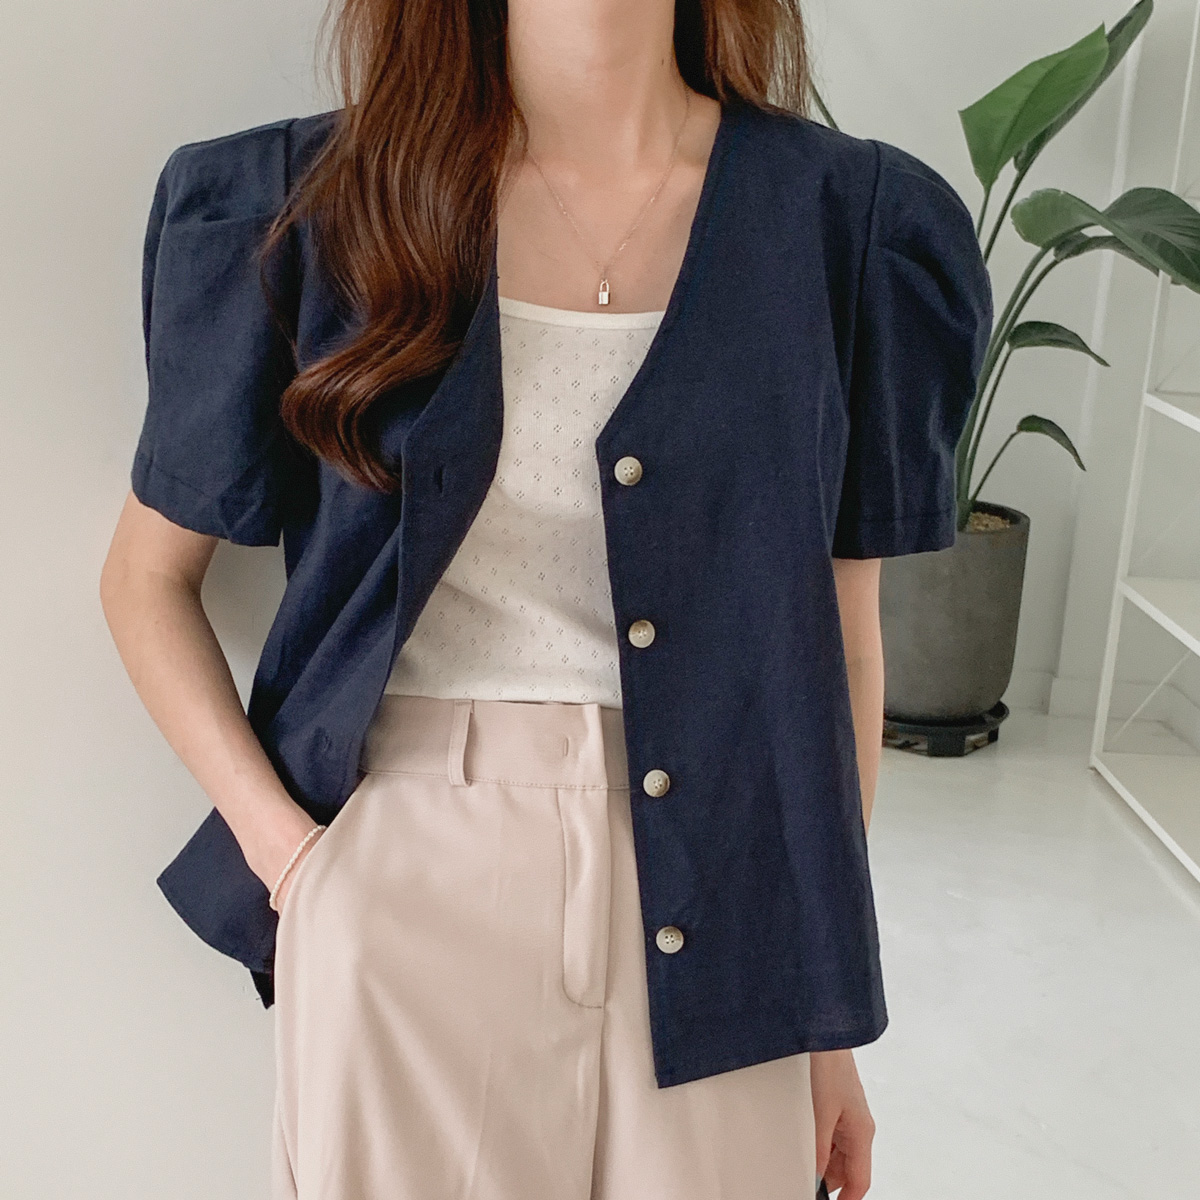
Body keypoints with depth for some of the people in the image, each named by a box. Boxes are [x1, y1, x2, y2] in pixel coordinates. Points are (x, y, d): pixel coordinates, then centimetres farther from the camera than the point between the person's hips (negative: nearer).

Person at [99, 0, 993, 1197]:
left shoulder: (848, 218, -1)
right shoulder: (310, 203, -3)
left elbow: (840, 643, 4)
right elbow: (146, 577, 6)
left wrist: (831, 1021, 7)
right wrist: (277, 840, -7)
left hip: (712, 908, 2)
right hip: (405, 893, -1)